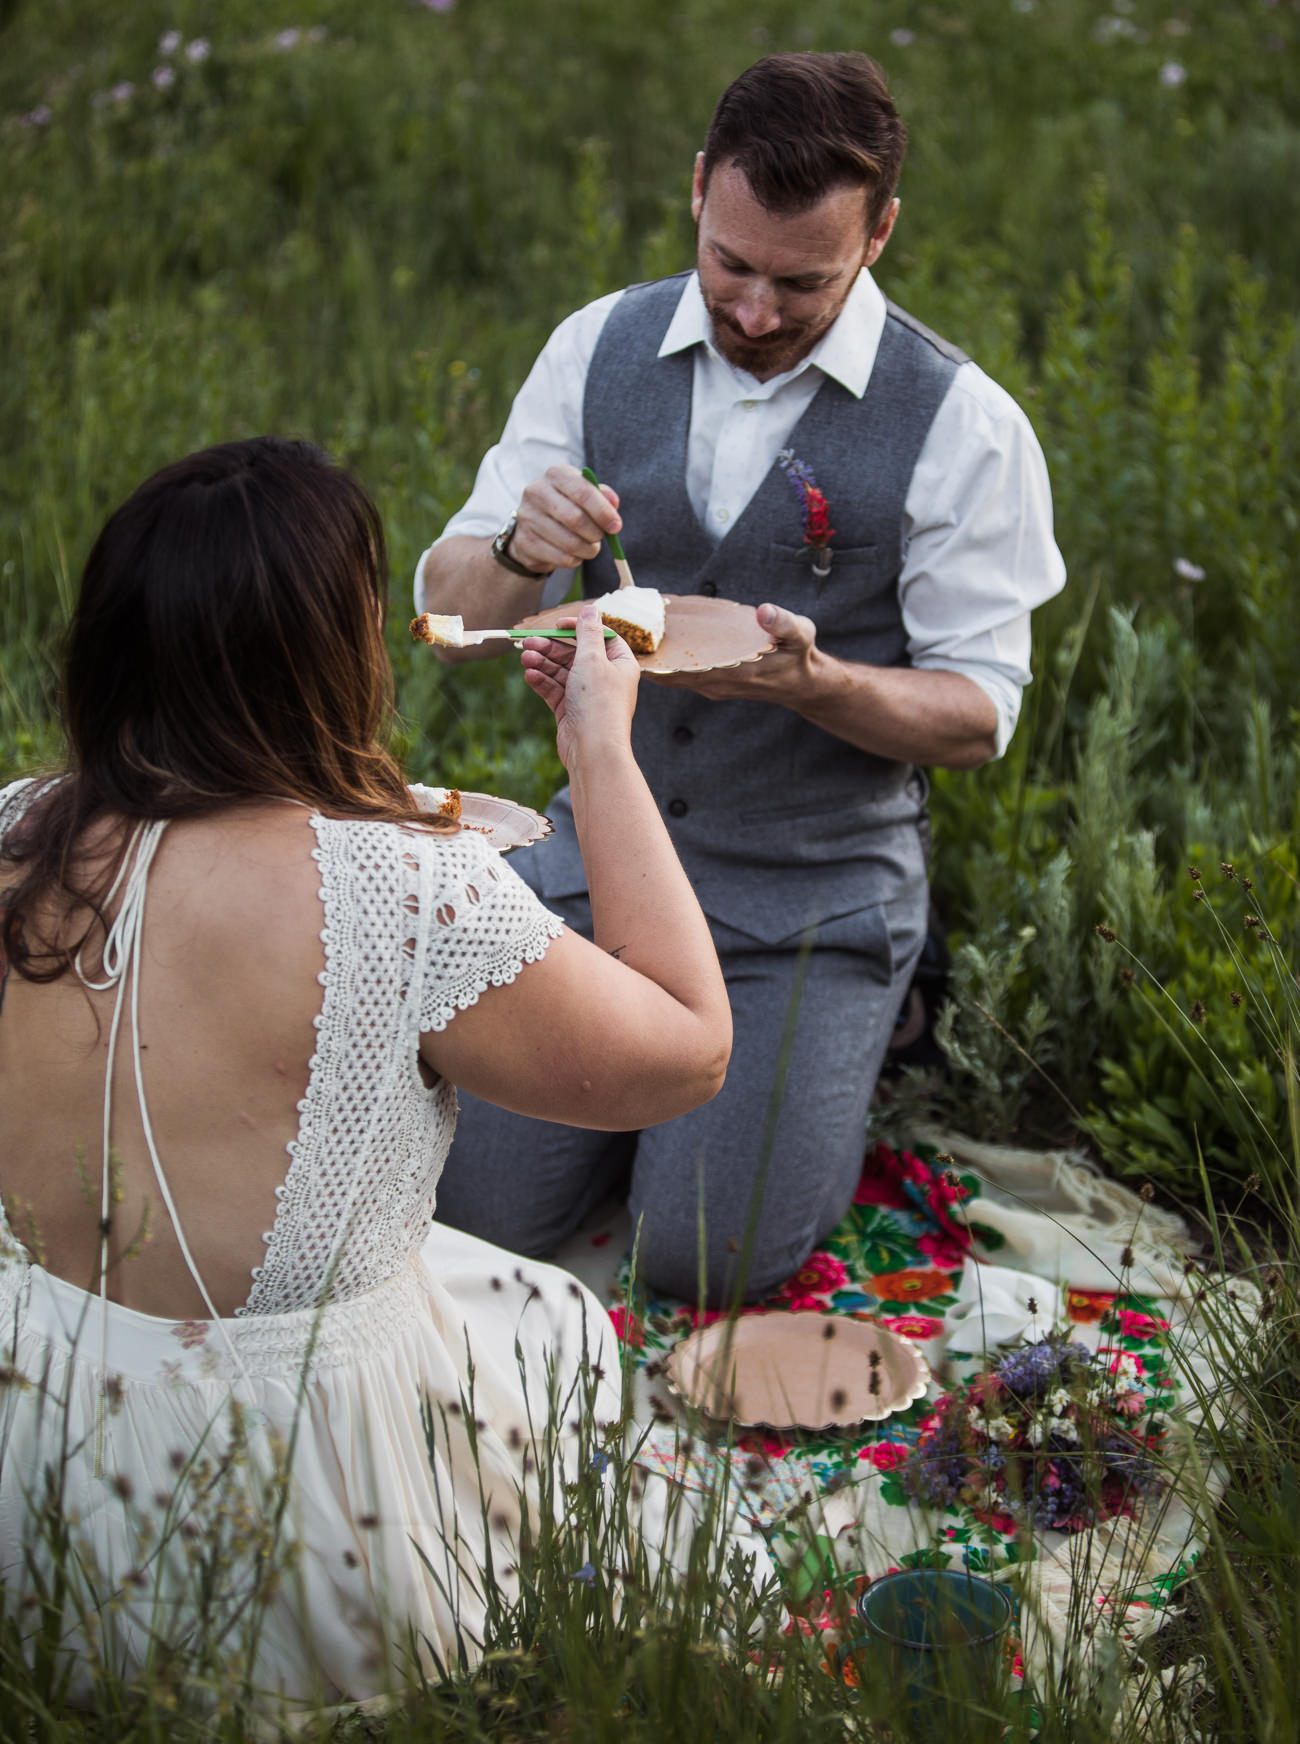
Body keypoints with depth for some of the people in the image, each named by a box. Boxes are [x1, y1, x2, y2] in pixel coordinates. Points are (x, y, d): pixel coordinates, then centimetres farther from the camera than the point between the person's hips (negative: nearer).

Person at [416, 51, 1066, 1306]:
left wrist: (814, 682, -29)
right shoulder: (598, 347, -1)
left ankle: (827, 1046, 20)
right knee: (483, 1212, -3)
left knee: (701, 1255, -10)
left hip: (818, 891, -3)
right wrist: (519, 553, -24)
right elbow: (446, 603, 1)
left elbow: (978, 717, -8)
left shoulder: (963, 426, -12)